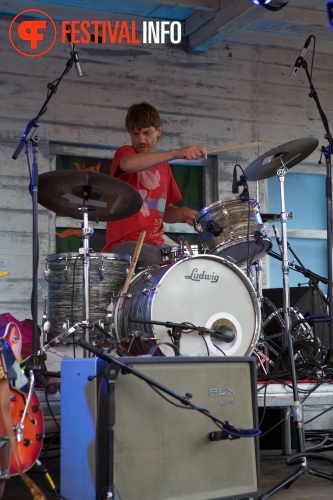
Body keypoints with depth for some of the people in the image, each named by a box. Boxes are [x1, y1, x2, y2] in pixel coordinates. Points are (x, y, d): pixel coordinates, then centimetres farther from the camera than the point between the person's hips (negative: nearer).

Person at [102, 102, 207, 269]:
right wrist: (175, 153, -37)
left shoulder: (163, 166, 18)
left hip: (156, 244, 6)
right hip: (123, 244, -6)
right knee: (154, 259, -33)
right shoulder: (124, 153, -1)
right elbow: (128, 164, -28)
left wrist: (183, 213, 0)